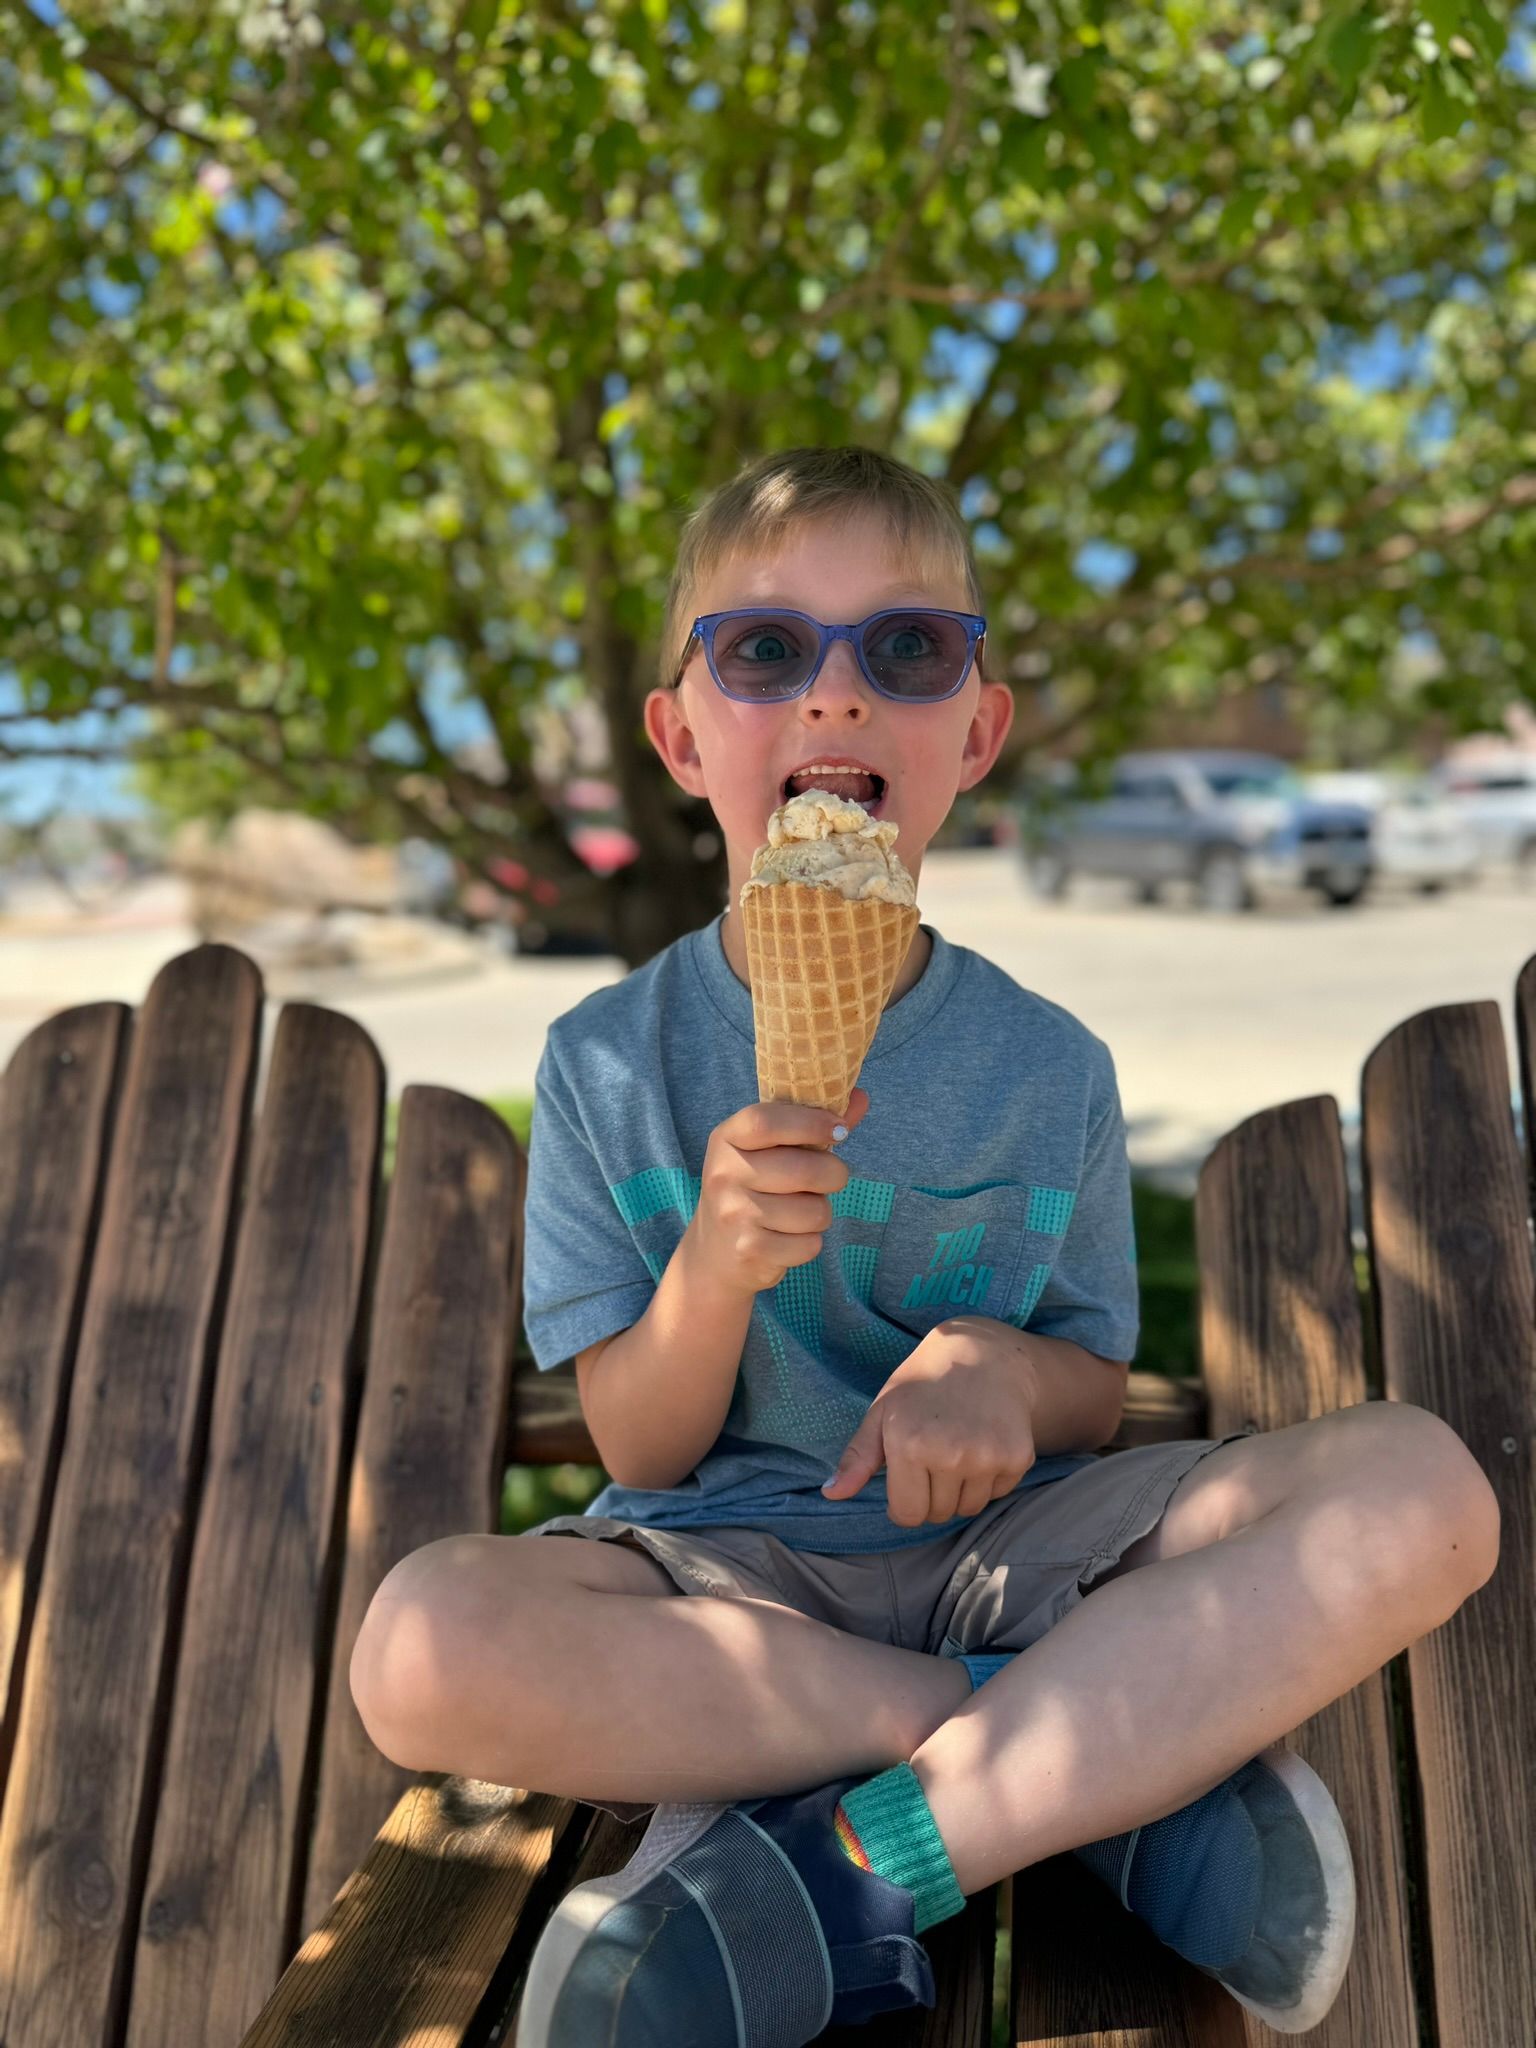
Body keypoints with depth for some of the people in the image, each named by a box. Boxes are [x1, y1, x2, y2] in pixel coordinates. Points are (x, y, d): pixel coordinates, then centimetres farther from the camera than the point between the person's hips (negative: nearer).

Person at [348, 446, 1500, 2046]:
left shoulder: (1049, 1067, 1)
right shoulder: (610, 1062, -2)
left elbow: (1094, 1395, 7)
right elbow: (640, 1456, -3)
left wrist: (1004, 1371, -17)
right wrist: (718, 1264, -24)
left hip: (994, 1545, 2)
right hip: (725, 1569, 0)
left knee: (1427, 1486, -21)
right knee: (423, 1646, -33)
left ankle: (844, 1871, -24)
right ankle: (1155, 1751, -18)